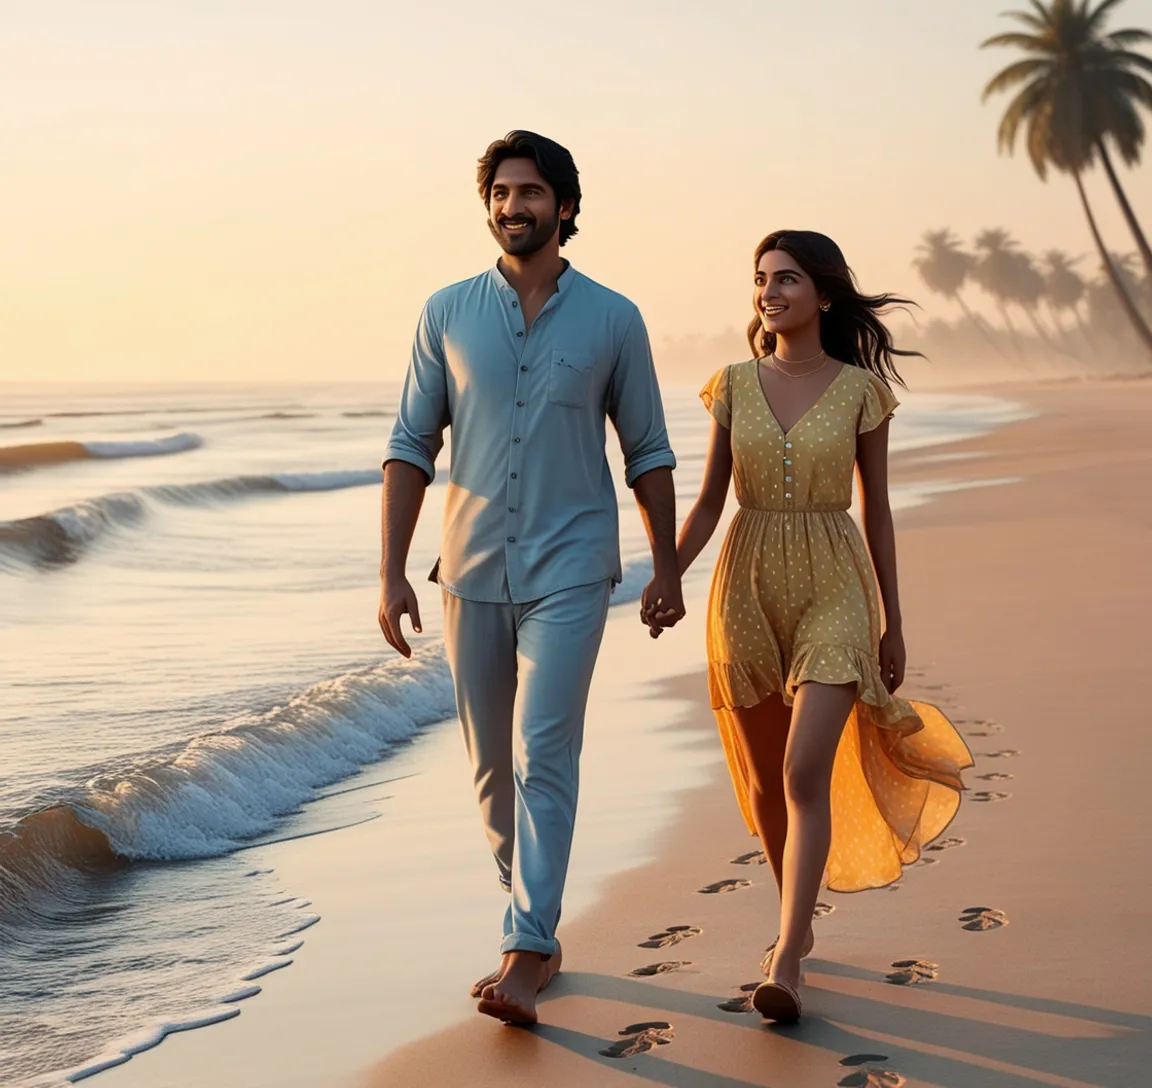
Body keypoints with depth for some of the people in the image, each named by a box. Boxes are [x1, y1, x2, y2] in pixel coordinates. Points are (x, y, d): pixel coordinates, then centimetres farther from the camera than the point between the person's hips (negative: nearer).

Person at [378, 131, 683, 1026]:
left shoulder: (613, 320, -1)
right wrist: (392, 572, -2)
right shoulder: (447, 314, 3)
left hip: (570, 573, -3)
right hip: (473, 574, 3)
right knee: (493, 766, 11)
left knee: (543, 757, -14)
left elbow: (647, 450, 7)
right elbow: (412, 445, 4)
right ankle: (538, 932, 26)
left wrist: (668, 569, 6)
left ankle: (525, 956, -14)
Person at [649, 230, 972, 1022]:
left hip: (834, 588, -3)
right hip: (748, 586, 3)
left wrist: (894, 623, 6)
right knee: (764, 780, 12)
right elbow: (709, 502, 4)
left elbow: (877, 509, 4)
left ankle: (785, 966, -17)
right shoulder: (735, 385, 4)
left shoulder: (861, 389, -1)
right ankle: (799, 923, 35)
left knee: (806, 774, -17)